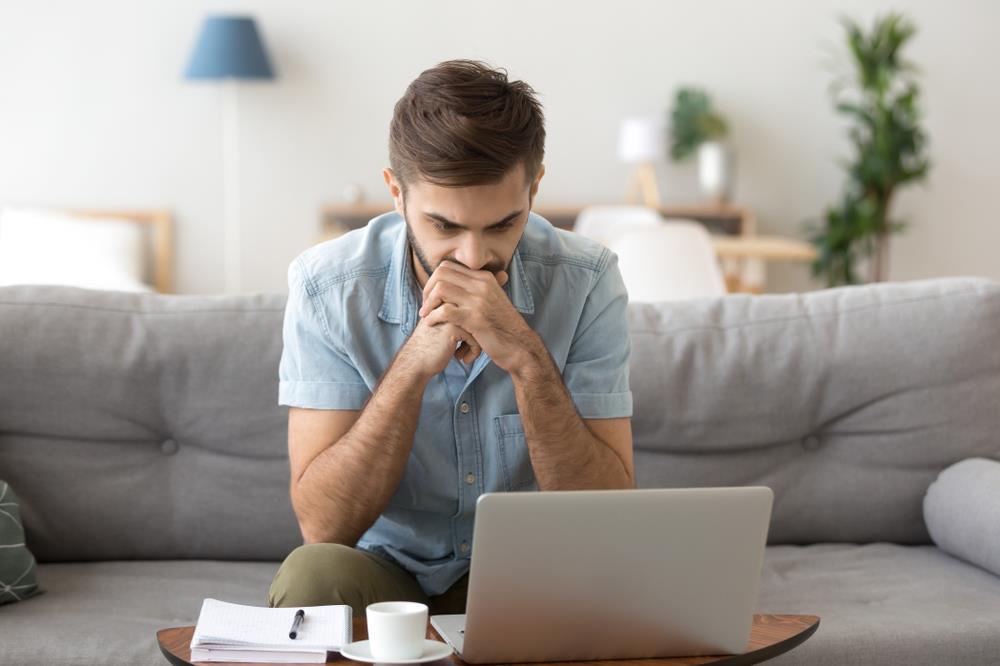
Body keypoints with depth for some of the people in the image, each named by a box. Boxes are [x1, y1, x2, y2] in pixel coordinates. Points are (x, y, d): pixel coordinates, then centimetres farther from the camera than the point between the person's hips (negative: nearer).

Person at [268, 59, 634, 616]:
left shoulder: (586, 281, -13)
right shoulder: (327, 285, -15)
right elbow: (323, 527, -19)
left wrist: (528, 359, -31)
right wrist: (413, 365, -31)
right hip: (387, 570, 0)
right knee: (313, 575, -32)